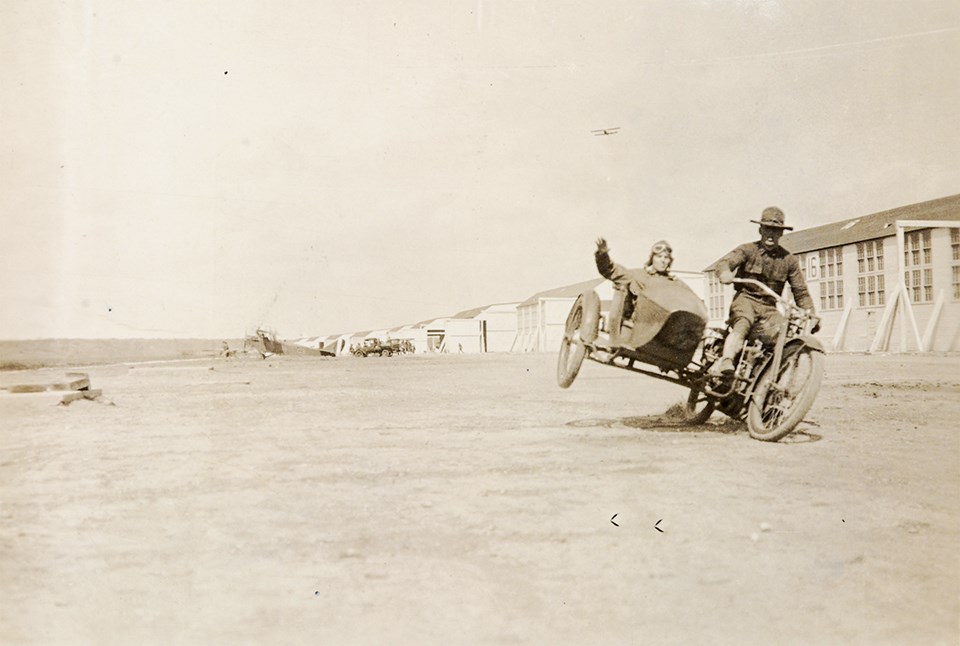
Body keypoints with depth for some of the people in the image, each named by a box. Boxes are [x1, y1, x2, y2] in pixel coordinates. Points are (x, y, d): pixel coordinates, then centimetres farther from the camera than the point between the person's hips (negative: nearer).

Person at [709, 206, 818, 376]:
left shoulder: (789, 260, 10)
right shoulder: (748, 250, 1)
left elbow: (801, 292, 13)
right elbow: (724, 262, -17)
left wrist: (811, 314, -2)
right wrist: (725, 273, -43)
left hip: (769, 308, 4)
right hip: (746, 299, -4)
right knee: (742, 325, -35)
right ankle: (725, 361, -54)